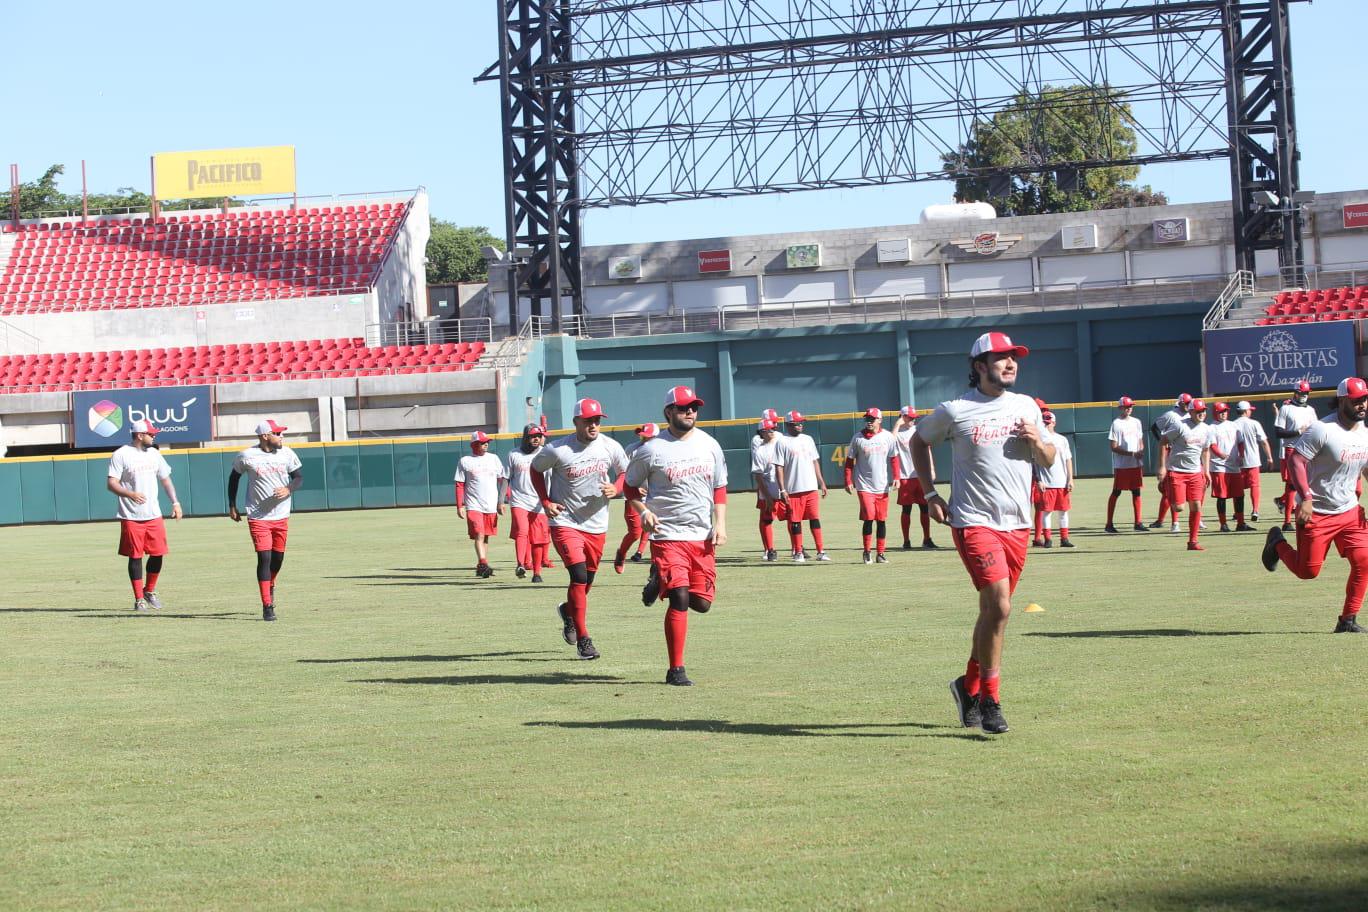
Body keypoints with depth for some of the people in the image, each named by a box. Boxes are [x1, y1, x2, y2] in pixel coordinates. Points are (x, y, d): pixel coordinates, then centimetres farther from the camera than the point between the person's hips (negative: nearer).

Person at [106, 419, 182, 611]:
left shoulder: (154, 454, 11)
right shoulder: (121, 455, -8)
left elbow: (165, 479, 19)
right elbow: (111, 484, -12)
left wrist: (175, 502, 8)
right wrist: (130, 494, -29)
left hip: (154, 515, 5)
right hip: (131, 517, -5)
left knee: (158, 554, 4)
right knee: (135, 557, 0)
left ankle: (150, 591, 25)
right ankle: (139, 599, 8)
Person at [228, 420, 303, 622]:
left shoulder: (287, 453, 0)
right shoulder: (247, 456, -7)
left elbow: (299, 477, 4)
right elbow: (234, 477, 8)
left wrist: (288, 489, -17)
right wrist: (232, 506, 8)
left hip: (281, 516, 4)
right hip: (258, 517, -4)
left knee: (278, 558, 12)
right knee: (264, 558, -11)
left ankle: (270, 586, 44)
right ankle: (267, 606, -8)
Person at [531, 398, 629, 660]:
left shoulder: (610, 447, -5)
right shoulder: (557, 450, -14)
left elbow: (627, 473, 11)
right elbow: (535, 469, 4)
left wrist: (616, 489, -10)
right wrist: (545, 501, -5)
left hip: (597, 525, 4)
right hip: (565, 522, -4)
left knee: (588, 580, 14)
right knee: (579, 575, -16)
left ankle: (568, 610, 47)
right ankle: (583, 638, -9)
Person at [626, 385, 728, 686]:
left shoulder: (709, 445, 7)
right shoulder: (651, 450, -5)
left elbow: (719, 488, 15)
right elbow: (630, 487, 6)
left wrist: (720, 523, 3)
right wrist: (644, 512, -12)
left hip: (702, 537, 5)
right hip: (667, 535, -5)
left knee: (702, 602, 6)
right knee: (680, 599, -15)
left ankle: (662, 582, 37)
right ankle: (675, 670, -7)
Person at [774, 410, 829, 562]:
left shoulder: (808, 439, 13)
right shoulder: (782, 442, -3)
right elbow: (779, 467, -6)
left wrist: (821, 482, 12)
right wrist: (782, 490, -13)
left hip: (811, 487, 4)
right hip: (793, 490, -4)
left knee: (815, 519, 1)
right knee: (795, 521, 2)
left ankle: (820, 551, 2)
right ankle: (798, 552, 10)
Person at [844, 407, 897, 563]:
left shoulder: (887, 437, 2)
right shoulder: (858, 438, 0)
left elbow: (893, 458, 8)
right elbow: (849, 461, 4)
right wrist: (848, 481, -2)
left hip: (882, 486, 2)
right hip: (864, 486, -2)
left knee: (882, 520, 6)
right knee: (869, 518, -11)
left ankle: (880, 553, 14)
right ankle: (866, 552, 2)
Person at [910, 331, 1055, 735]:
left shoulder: (1026, 407, 9)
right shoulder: (955, 410, -4)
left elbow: (1048, 461, 17)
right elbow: (919, 440, 12)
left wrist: (1038, 441, -6)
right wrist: (930, 494, 6)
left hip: (1017, 524, 5)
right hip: (975, 521, -5)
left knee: (994, 610, 12)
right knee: (998, 606, -18)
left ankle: (969, 685, 31)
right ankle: (990, 700, -6)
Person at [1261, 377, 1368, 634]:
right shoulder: (1323, 430, -17)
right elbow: (1294, 460, -20)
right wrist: (1306, 498, -29)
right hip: (1316, 513, -6)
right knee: (1307, 571, 1)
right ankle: (1277, 543, 31)